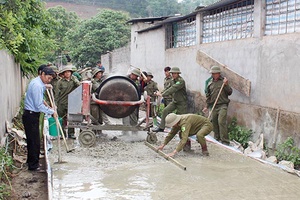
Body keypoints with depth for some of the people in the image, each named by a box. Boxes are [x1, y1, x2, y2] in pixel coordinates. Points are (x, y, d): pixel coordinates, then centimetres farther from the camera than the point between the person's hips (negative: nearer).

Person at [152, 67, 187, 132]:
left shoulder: (181, 81, -22)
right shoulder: (174, 80, 6)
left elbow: (173, 89, -32)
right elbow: (171, 89, 14)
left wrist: (162, 94, -35)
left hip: (182, 102, -7)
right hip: (174, 101, 7)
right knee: (165, 110, -6)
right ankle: (161, 127, -1)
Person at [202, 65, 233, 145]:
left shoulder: (223, 81, 1)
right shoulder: (209, 82, 11)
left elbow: (229, 92, -2)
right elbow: (207, 95, 17)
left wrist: (226, 85, -17)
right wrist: (207, 106, 16)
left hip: (222, 105, -4)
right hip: (213, 105, 5)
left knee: (221, 122, -15)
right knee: (214, 122, 8)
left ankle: (225, 140, -12)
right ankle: (217, 138, 22)